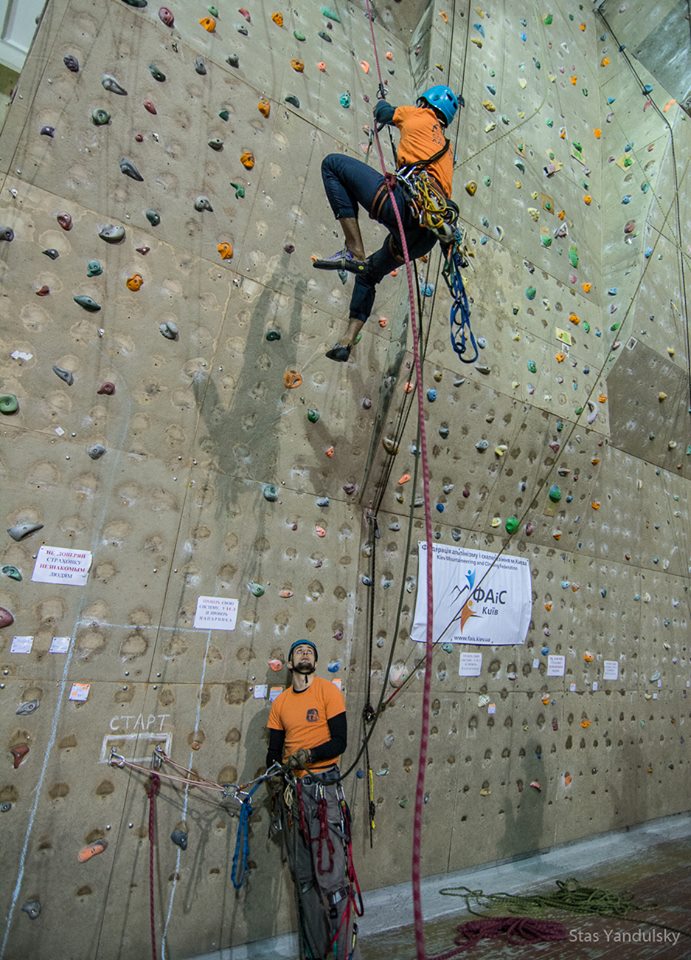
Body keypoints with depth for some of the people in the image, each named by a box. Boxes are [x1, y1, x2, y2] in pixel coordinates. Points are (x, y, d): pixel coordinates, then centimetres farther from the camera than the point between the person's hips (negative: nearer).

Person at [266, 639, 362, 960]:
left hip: (324, 787, -5)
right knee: (303, 877, 15)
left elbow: (340, 741, -10)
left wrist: (306, 755, -20)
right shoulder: (280, 702, 8)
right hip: (292, 789, 5)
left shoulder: (328, 690, -5)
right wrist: (277, 787, -2)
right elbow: (273, 751, 9)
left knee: (332, 876, -4)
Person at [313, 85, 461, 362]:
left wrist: (382, 105, 61)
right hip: (428, 234, 7)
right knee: (368, 272, 28)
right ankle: (348, 341, 15)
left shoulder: (418, 115, 23)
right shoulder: (446, 148, 35)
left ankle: (354, 253, -12)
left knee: (333, 163, 2)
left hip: (404, 202, -7)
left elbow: (384, 111, 40)